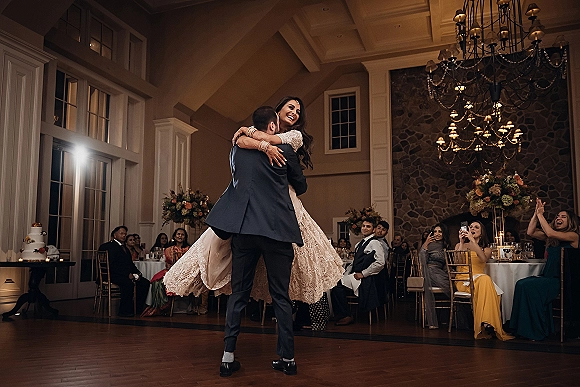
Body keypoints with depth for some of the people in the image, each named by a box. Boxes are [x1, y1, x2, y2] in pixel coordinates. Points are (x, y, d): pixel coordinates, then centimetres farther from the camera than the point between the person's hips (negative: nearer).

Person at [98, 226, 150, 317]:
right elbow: (112, 265, -17)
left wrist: (137, 273, 1)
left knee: (145, 282, -10)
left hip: (128, 274, 9)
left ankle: (138, 308, -3)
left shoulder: (125, 248, 24)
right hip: (113, 275, -9)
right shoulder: (109, 246, -5)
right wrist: (127, 274, -23)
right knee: (129, 283, -35)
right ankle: (124, 311, -24)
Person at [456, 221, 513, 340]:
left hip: (480, 279, 2)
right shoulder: (460, 245, 16)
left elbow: (483, 259, -11)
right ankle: (485, 326, -38)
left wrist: (472, 240, -13)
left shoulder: (486, 249, 16)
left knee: (486, 280, -36)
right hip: (463, 280, -1)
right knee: (485, 280, -34)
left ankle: (486, 323, -40)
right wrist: (462, 242, -5)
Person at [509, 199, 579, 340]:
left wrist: (541, 214, -10)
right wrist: (536, 213, 6)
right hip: (547, 276, 6)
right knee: (521, 284, -20)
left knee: (529, 286, -27)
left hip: (561, 280, -6)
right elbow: (531, 232, 11)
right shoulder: (551, 238, 17)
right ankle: (525, 328, -15)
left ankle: (537, 331, -16)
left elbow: (551, 233, -18)